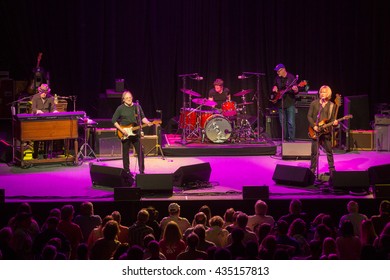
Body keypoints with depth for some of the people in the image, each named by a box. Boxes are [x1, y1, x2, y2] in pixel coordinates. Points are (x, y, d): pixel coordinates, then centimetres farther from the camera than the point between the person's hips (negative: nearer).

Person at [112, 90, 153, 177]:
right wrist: (121, 130, -12)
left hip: (135, 133, 2)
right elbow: (114, 120, -3)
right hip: (125, 134, -2)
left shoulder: (137, 107, 4)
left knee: (140, 152, -1)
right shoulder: (120, 108, -5)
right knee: (125, 153, 5)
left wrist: (147, 122, -9)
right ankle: (127, 171, 15)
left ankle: (142, 171, 8)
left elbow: (142, 117, 12)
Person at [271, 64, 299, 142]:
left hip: (290, 103, -5)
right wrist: (274, 89, 2)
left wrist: (295, 90, -32)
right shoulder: (277, 78, 7)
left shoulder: (291, 77, -7)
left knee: (291, 122, -8)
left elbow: (295, 91, -9)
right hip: (280, 104, 5)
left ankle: (291, 140, -4)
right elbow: (274, 87, 24)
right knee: (282, 123, 10)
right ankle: (285, 139, 20)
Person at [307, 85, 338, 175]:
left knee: (329, 151, 3)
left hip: (326, 131, 1)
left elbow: (332, 118, 8)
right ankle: (312, 170, 11)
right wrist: (314, 126, -9)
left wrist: (334, 122, -15)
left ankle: (332, 170, 13)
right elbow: (309, 116, 2)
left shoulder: (331, 105, 5)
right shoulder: (314, 103, 3)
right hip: (315, 131, 0)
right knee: (314, 152, 2)